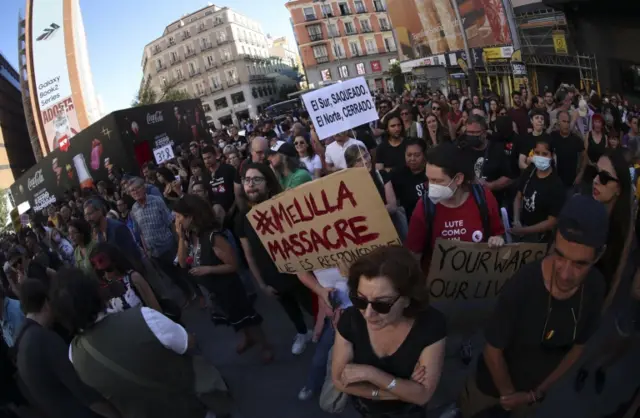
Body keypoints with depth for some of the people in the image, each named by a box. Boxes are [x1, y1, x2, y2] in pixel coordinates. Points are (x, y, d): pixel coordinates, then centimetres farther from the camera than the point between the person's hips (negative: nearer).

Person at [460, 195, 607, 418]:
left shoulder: (595, 287, -22)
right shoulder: (522, 285, -38)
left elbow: (577, 347, -6)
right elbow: (493, 350, -23)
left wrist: (535, 393, -4)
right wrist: (509, 393, -8)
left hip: (535, 387, 3)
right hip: (493, 384, -3)